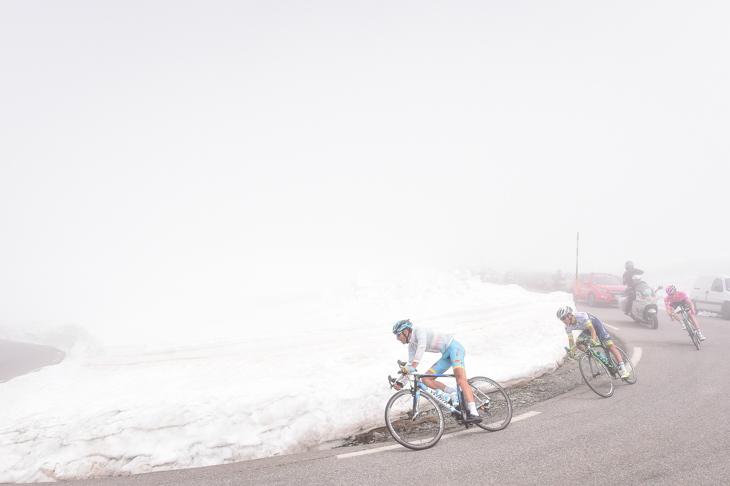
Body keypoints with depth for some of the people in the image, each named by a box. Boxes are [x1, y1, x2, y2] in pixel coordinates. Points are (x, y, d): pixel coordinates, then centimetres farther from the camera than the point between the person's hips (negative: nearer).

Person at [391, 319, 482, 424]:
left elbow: (422, 346, -35)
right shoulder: (411, 346, 10)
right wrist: (401, 383, 1)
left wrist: (413, 366, -45)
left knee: (460, 379, -28)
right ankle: (454, 394, -7)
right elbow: (411, 364, 12)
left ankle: (474, 413, -34)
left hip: (455, 348, -9)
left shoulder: (419, 330, -16)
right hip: (446, 356, 9)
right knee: (426, 379, -2)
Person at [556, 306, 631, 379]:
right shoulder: (568, 327, -19)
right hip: (586, 330, 5)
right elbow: (570, 340, -16)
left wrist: (593, 340, -59)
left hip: (596, 325, -5)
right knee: (579, 344, -23)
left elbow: (592, 329, -42)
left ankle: (624, 370, -18)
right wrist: (572, 352, -31)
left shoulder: (582, 316, -36)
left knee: (610, 346, -17)